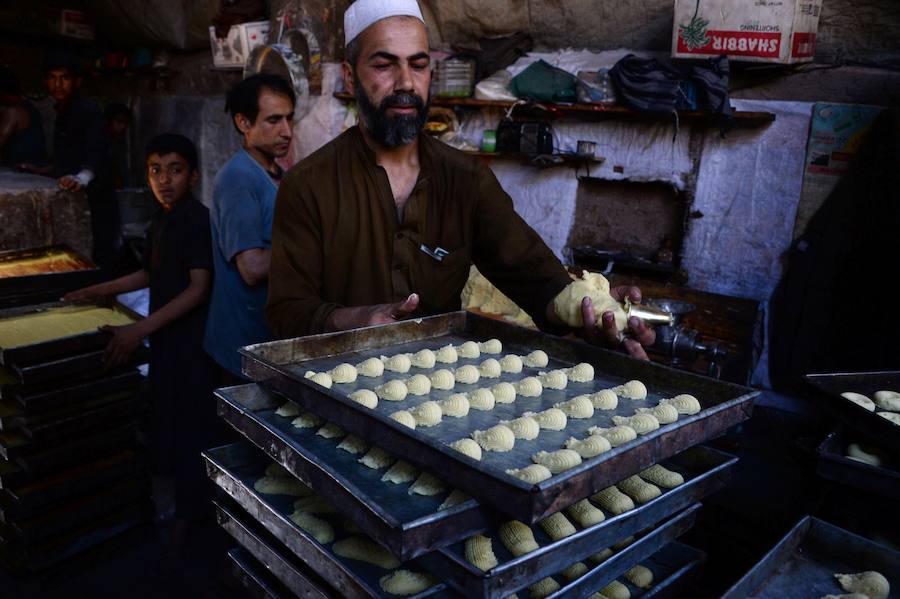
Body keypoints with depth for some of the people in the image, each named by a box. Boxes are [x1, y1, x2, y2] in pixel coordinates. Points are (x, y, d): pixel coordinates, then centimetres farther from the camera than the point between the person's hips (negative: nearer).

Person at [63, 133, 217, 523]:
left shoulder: (199, 220, -16)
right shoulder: (160, 223, 10)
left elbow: (199, 289, -21)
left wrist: (139, 330, -24)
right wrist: (97, 291, 23)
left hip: (192, 343, -9)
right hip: (165, 338, 9)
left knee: (190, 431, 1)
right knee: (164, 421, 19)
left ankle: (191, 514, 17)